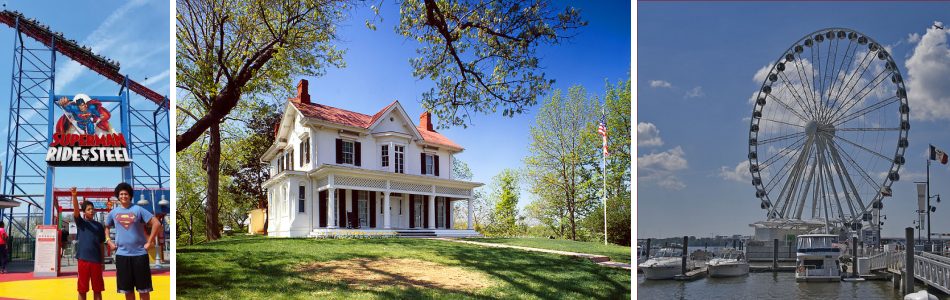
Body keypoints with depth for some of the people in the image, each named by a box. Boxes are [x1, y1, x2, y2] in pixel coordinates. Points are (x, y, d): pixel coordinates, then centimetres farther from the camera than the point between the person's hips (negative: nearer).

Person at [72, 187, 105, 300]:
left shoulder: (99, 225, 11)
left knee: (97, 290, 5)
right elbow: (76, 210, -14)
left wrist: (102, 261, 9)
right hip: (83, 259, -2)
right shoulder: (80, 222, 5)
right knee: (82, 290, 2)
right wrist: (74, 196, -32)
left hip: (96, 260, 2)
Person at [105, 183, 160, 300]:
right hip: (122, 254, 3)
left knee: (143, 289, 1)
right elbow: (106, 227, 23)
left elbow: (156, 223, -7)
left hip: (139, 253, -3)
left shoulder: (138, 209, -3)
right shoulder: (113, 212, 8)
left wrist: (149, 242, -9)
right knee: (127, 289, 8)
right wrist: (109, 242, 8)